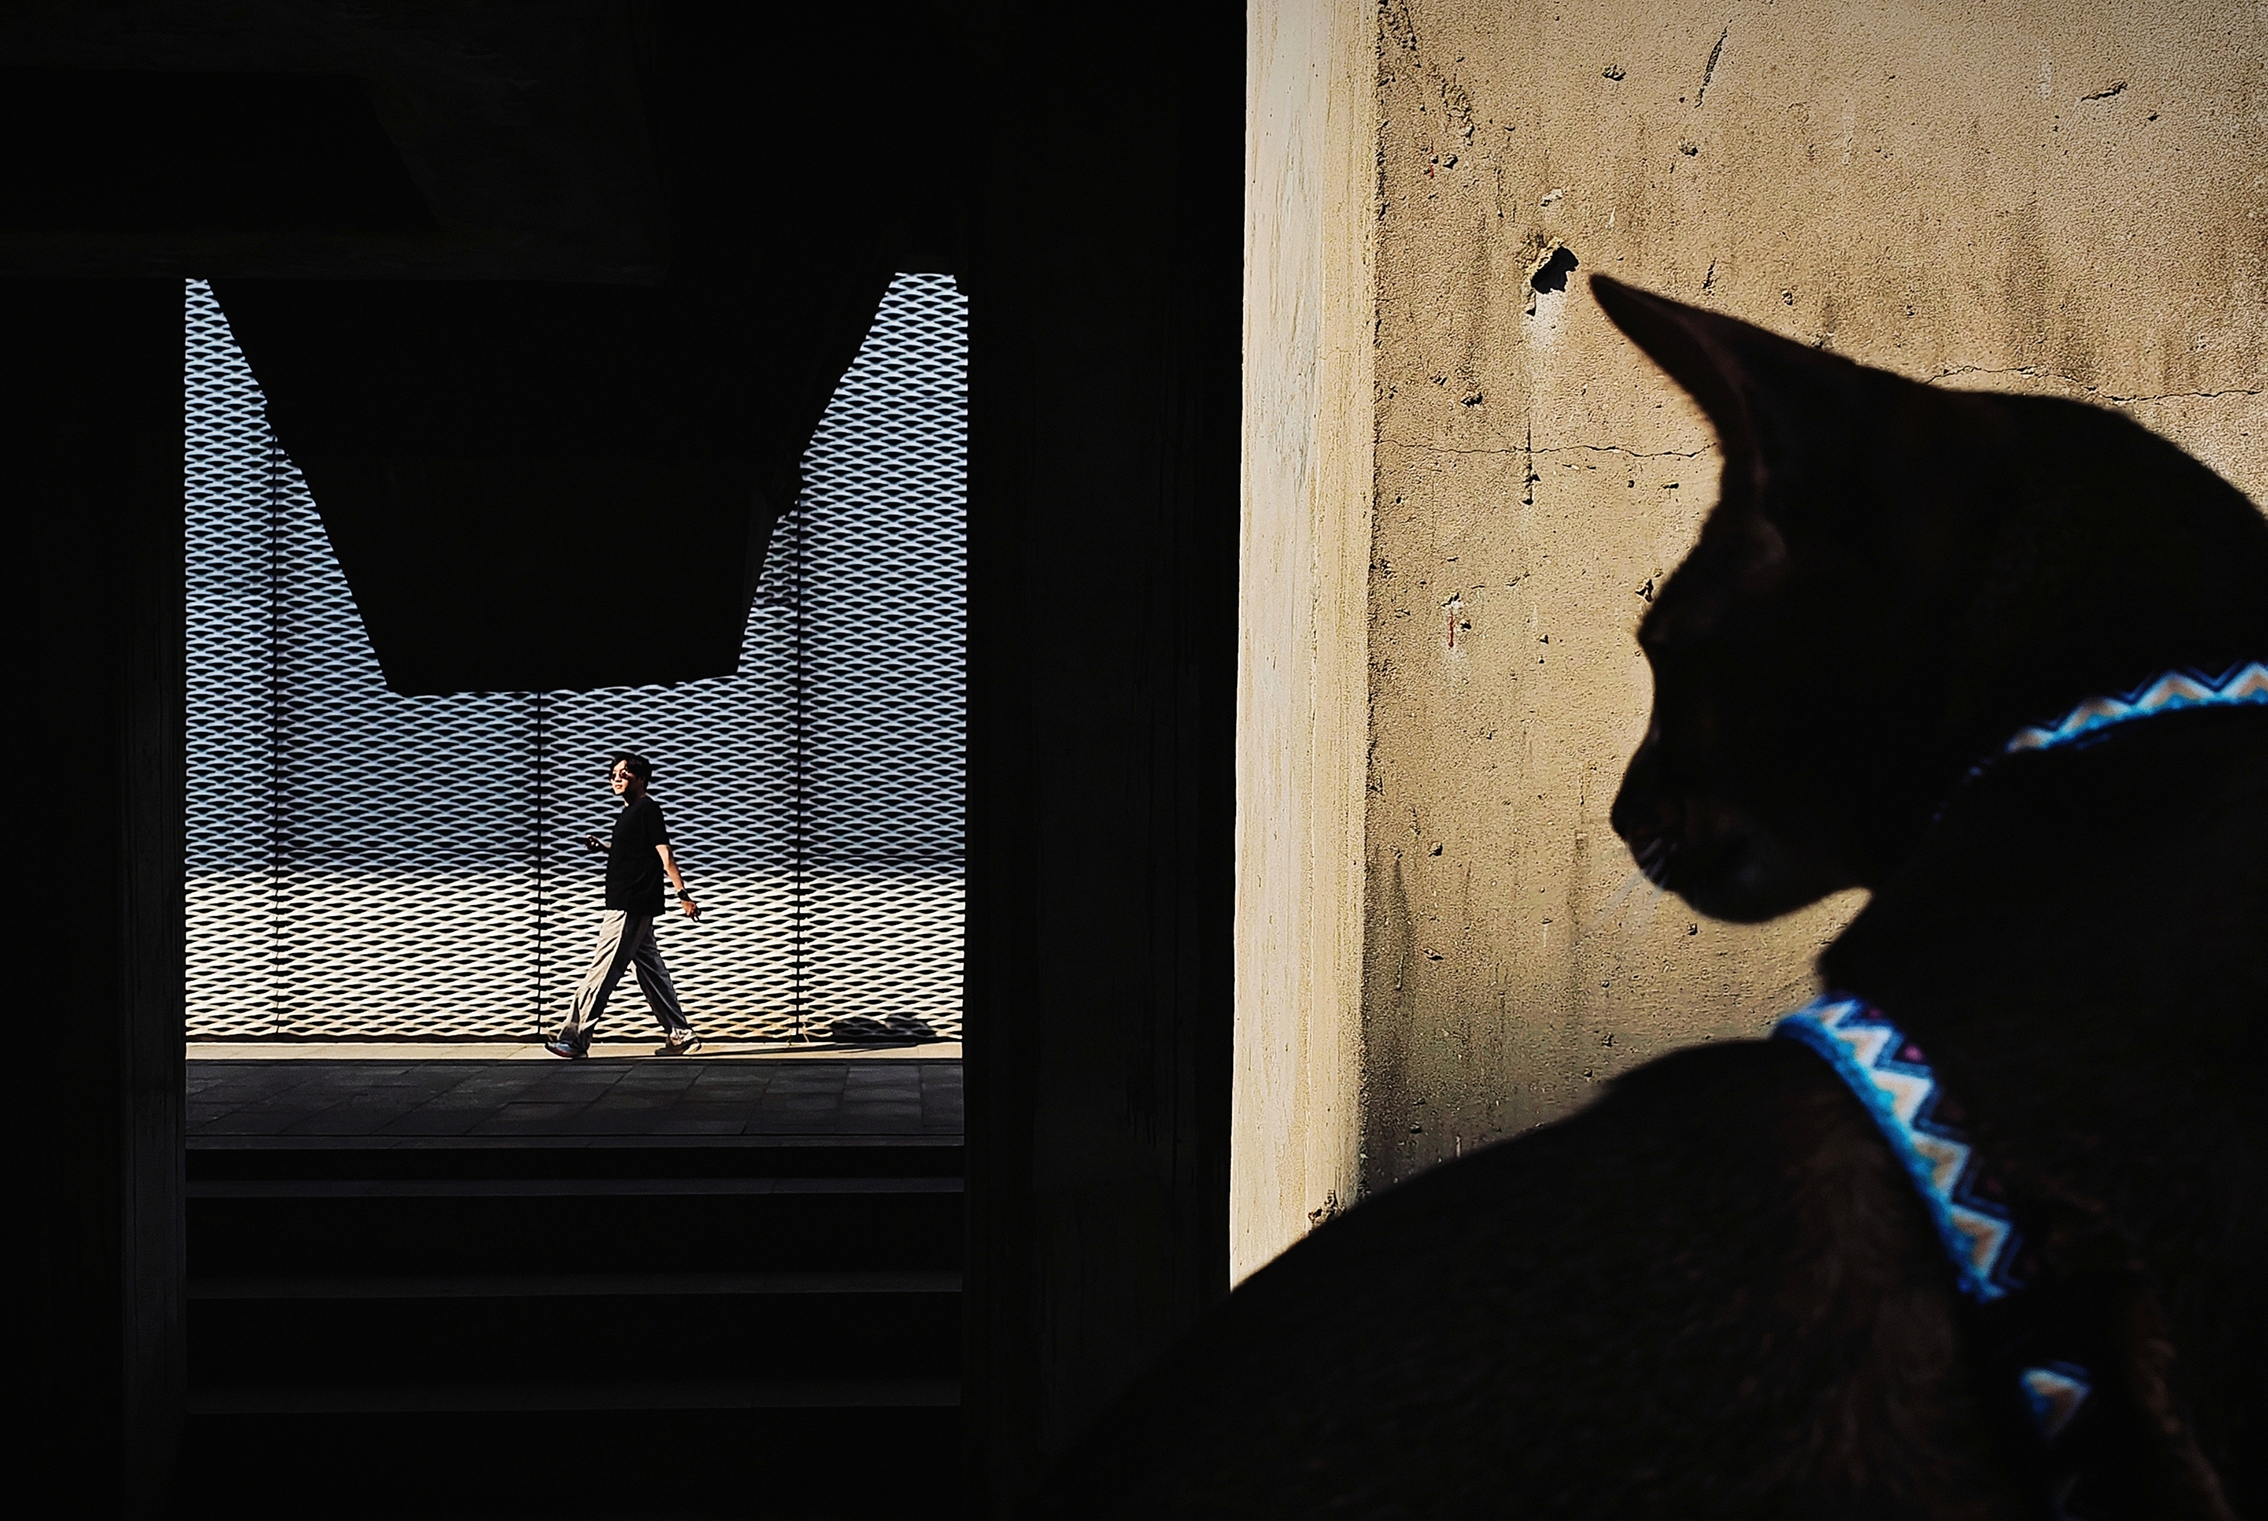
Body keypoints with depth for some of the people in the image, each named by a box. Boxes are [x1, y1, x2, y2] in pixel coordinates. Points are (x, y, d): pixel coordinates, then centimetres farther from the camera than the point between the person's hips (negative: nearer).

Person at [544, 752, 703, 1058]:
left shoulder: (647, 809, -11)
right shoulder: (630, 811, 18)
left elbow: (664, 854, -18)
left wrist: (683, 894, -24)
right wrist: (603, 846, 16)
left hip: (631, 907, -10)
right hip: (626, 905, 10)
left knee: (603, 970, -8)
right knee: (651, 972, 11)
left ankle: (575, 1038, -7)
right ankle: (680, 1035, 14)